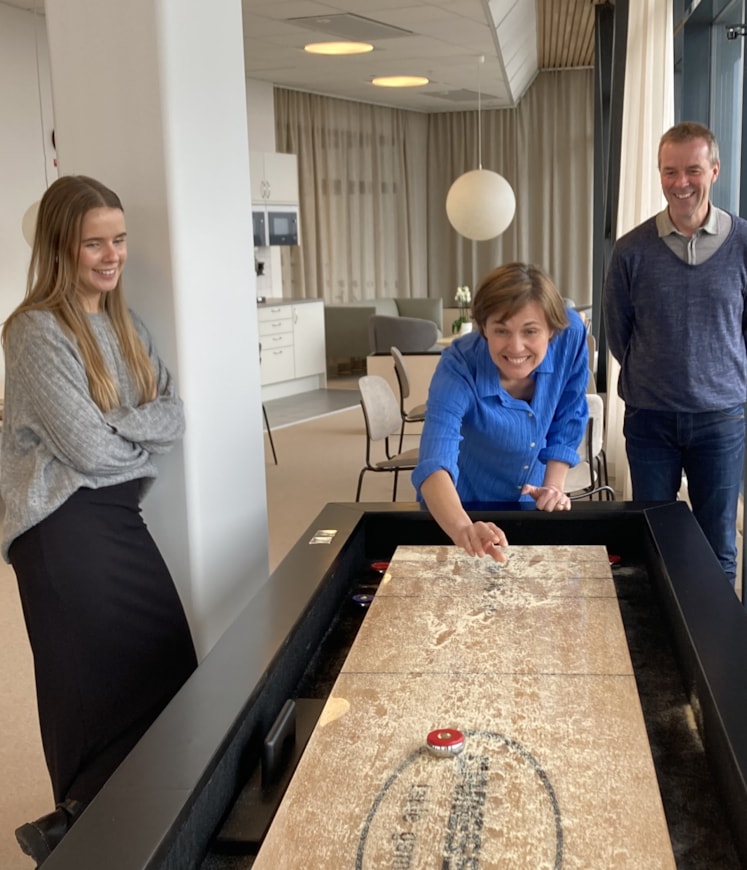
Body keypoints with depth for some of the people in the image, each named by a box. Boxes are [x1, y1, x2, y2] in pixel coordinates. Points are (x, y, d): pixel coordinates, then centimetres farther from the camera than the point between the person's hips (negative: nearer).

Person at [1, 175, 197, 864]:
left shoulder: (125, 324, 11)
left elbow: (174, 415, 4)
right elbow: (90, 451, -20)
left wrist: (117, 429, -14)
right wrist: (147, 433, -2)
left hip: (120, 515, 8)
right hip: (65, 529, -8)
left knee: (167, 674, 11)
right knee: (103, 690, 3)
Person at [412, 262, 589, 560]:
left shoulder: (571, 334, -23)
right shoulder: (459, 369, -33)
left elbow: (569, 421, -6)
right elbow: (434, 464, -47)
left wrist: (554, 486, -16)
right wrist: (464, 530, -64)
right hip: (463, 508, -2)